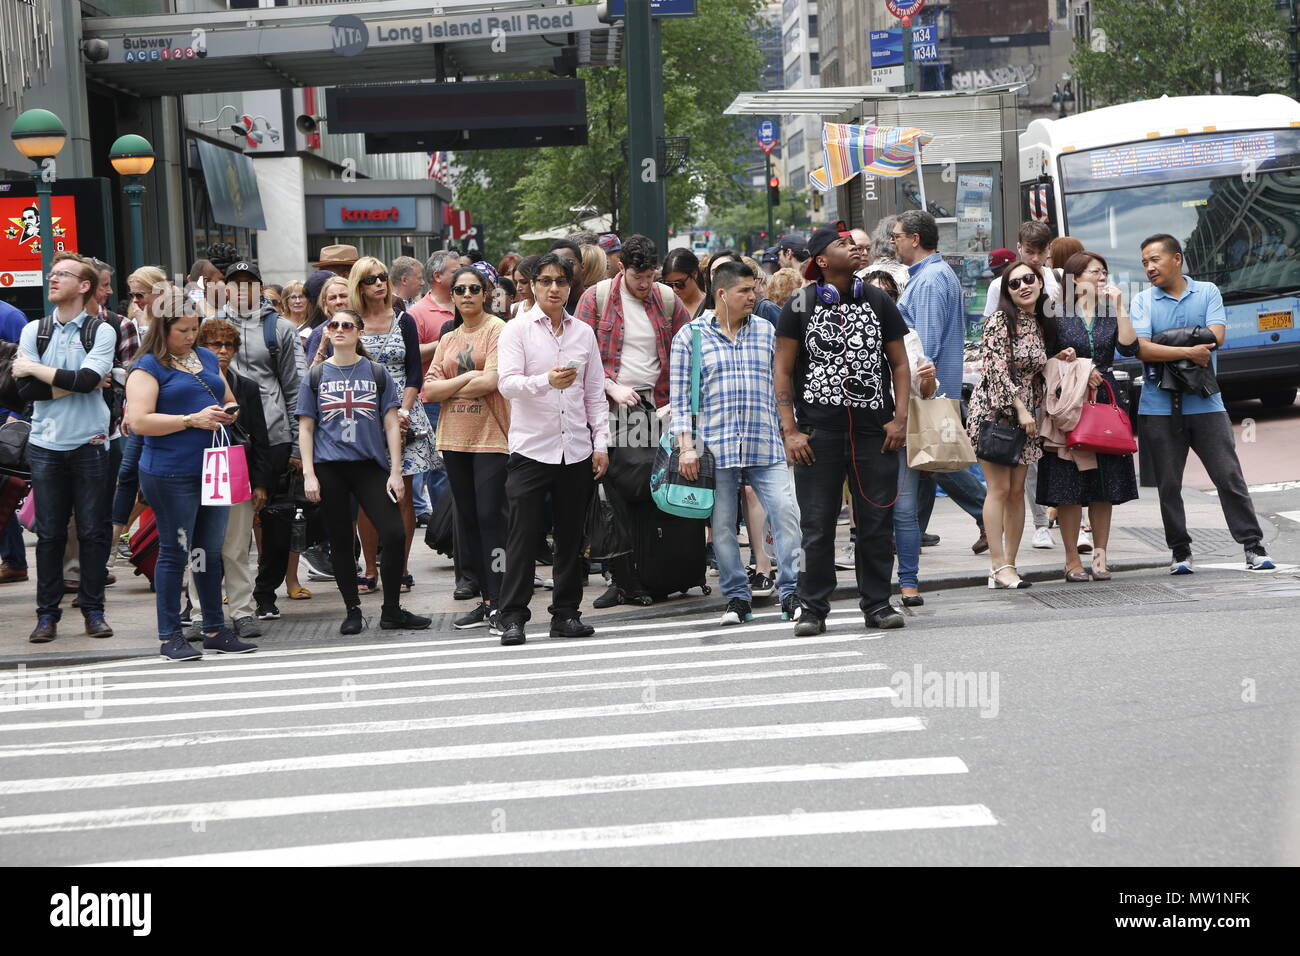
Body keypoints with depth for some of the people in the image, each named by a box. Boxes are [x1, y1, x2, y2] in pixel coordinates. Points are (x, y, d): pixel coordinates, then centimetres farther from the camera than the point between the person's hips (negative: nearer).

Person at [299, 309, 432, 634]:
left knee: (394, 534, -10)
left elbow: (391, 425, 5)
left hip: (370, 465, 0)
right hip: (330, 469, 0)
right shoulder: (317, 376, 8)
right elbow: (306, 428, 8)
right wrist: (308, 474, -2)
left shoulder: (377, 373, 7)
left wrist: (395, 472, -2)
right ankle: (353, 611, 15)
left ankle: (392, 612, 2)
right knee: (340, 543, 4)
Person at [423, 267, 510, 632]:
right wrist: (467, 377, -9)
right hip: (454, 438, 7)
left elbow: (489, 382, -16)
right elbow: (429, 390, 5)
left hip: (491, 437, -7)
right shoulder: (448, 339, 15)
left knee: (490, 516, -11)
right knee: (467, 520, 8)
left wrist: (448, 388, -3)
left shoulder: (497, 330, -4)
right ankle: (486, 600, 15)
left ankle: (498, 605, -10)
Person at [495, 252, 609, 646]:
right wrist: (546, 381, -32)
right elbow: (506, 382, -14)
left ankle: (566, 613, 15)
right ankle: (513, 617, -3)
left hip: (576, 449, 4)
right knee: (522, 535, -6)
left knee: (571, 536, 7)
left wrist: (601, 442, 7)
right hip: (531, 447, -4)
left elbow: (595, 392, 15)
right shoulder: (517, 330, -1)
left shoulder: (584, 333, 12)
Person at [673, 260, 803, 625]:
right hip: (716, 445, -1)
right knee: (723, 526, 2)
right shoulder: (690, 336, 4)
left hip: (766, 445, 1)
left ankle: (791, 595, -6)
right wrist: (686, 447, -7)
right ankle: (737, 598, 13)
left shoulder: (766, 331, 12)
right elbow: (680, 396, 1)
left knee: (785, 512, -11)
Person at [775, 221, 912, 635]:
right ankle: (813, 609, 6)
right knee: (817, 525, -1)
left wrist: (900, 418, 0)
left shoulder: (879, 302, 10)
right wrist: (790, 430, -6)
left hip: (875, 430, 2)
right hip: (818, 430, -2)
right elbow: (783, 370, 2)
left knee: (876, 522, 4)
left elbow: (899, 363, 12)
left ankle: (877, 604, 13)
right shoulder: (800, 306, 3)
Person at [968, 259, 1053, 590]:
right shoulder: (1000, 320, -8)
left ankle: (1009, 565, 7)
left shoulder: (1041, 324, 13)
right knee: (999, 488, -9)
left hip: (1025, 414, 6)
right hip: (994, 411, -6)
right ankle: (999, 566, -9)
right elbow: (998, 370, -14)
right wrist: (1020, 409, -17)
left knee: (1017, 490, 4)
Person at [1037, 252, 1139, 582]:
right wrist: (1066, 360, -14)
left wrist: (1119, 307, -6)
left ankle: (1100, 556, 10)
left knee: (1105, 486, 4)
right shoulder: (1057, 316, 1)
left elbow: (1129, 348, -6)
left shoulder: (1109, 314, 11)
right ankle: (1072, 559, 2)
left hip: (1106, 402, 4)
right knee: (1068, 486, -4)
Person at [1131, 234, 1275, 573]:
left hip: (1204, 402, 0)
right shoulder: (1143, 301, 4)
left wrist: (1165, 346, -11)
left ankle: (1253, 546, 1)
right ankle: (1180, 553, 13)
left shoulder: (1207, 292, 6)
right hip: (1159, 406, 0)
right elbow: (1142, 350, -9)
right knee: (1168, 484, 4)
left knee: (1229, 476, -2)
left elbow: (1216, 336, -9)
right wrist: (1188, 351, -17)